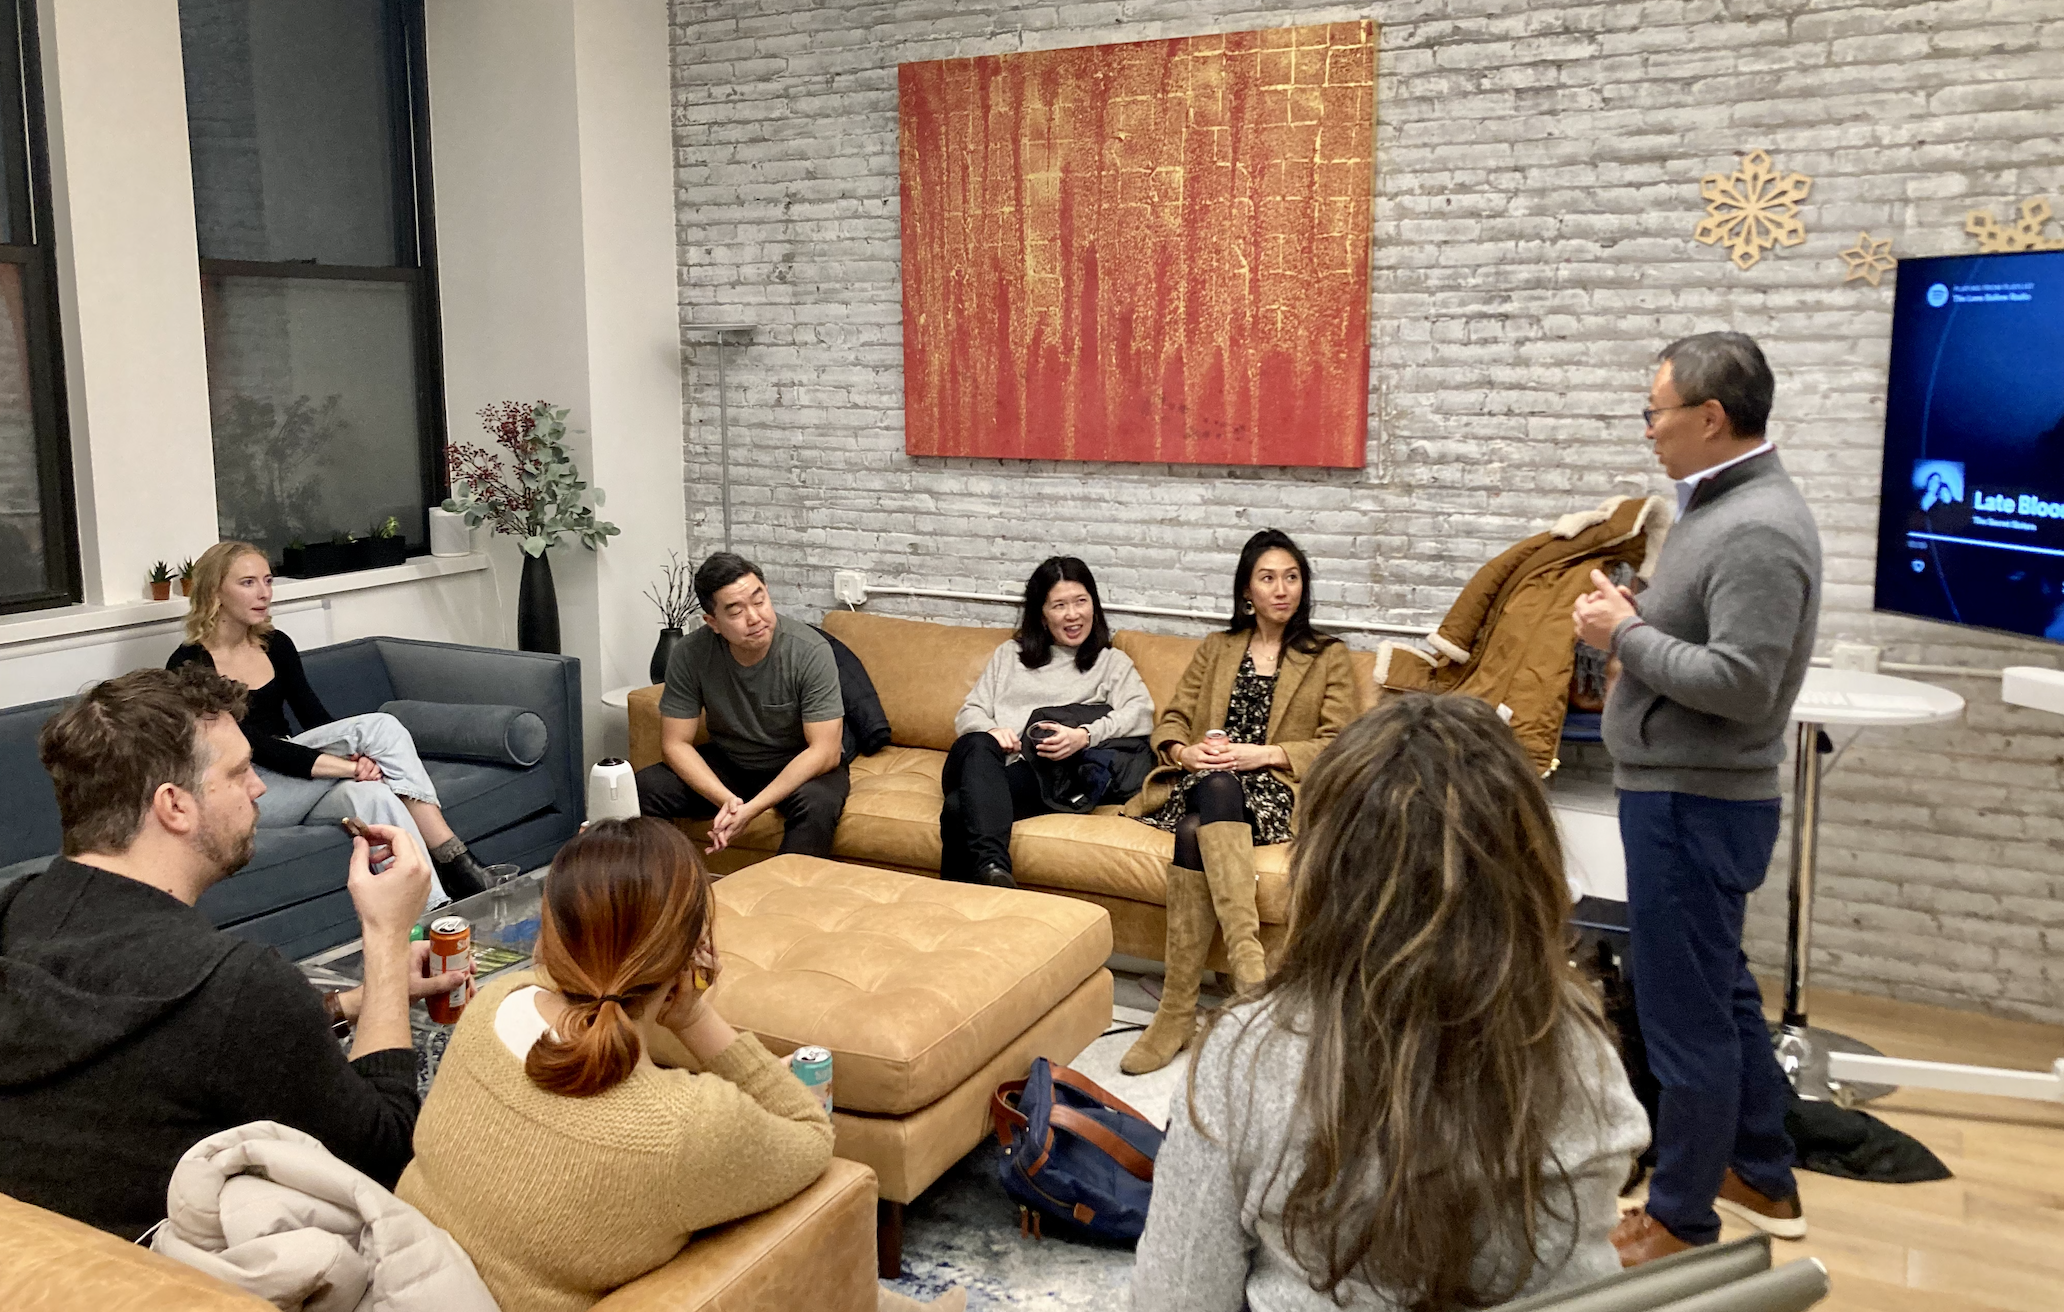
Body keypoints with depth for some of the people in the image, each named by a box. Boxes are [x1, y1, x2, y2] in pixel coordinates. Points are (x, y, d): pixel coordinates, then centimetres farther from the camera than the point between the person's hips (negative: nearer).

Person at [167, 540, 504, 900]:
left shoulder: (276, 645, 10)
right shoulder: (189, 665, -10)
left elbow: (317, 719, 4)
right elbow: (250, 744, -19)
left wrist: (360, 759, -19)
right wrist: (352, 765, -27)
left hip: (297, 787, 5)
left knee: (371, 795, -32)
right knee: (380, 726, -24)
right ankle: (459, 865, -25)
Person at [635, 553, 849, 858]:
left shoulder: (810, 651, -24)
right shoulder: (689, 655, -16)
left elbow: (823, 751, -25)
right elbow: (675, 743, -12)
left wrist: (752, 808, -34)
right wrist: (726, 799, -30)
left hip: (799, 766, -3)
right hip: (727, 763, 3)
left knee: (817, 804, -37)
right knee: (643, 789, -19)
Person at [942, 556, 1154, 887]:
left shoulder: (1111, 662, 22)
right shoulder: (1010, 654, 30)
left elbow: (1141, 714, 1)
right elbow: (968, 713, 21)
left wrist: (1085, 735, -19)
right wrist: (990, 730, -6)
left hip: (1044, 776, -2)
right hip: (983, 767, 3)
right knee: (978, 745, -38)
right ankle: (993, 869, -56)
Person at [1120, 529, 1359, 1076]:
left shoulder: (1328, 656, 15)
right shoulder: (1216, 649, 25)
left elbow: (1336, 746, 4)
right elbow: (1170, 721, 18)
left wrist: (1265, 754, -12)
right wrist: (1184, 751, -6)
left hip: (1277, 793, -3)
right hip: (1204, 783, 3)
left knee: (1196, 831, -37)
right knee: (1205, 805, -37)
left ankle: (1177, 1008, -42)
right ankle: (1247, 956, -46)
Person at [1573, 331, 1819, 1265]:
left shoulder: (1757, 531, -20)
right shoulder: (1724, 505, 12)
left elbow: (1740, 681, -27)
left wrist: (1624, 636, -17)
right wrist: (1634, 620, 2)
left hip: (1694, 804, -11)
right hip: (1683, 793, 11)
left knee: (1686, 1013, 0)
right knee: (1719, 990, 21)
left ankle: (1681, 1226, 14)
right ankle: (1762, 1178, 37)